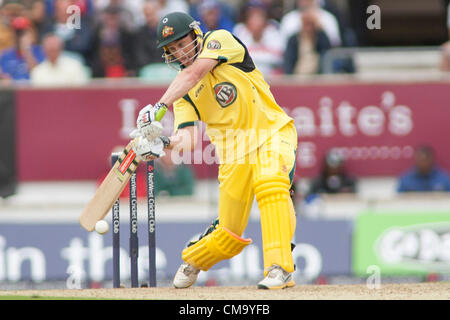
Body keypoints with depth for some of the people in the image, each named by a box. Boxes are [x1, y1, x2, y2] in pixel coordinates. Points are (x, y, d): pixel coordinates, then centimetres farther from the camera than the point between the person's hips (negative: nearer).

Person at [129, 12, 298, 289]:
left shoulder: (220, 41, -6)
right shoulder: (182, 91, 4)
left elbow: (194, 73, -25)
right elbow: (188, 138, -10)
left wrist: (160, 106, -36)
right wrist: (164, 144, -32)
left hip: (272, 132, -4)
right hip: (234, 150, 4)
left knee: (270, 183, -35)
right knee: (230, 234, 4)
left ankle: (281, 269, -39)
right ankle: (193, 261, 36)